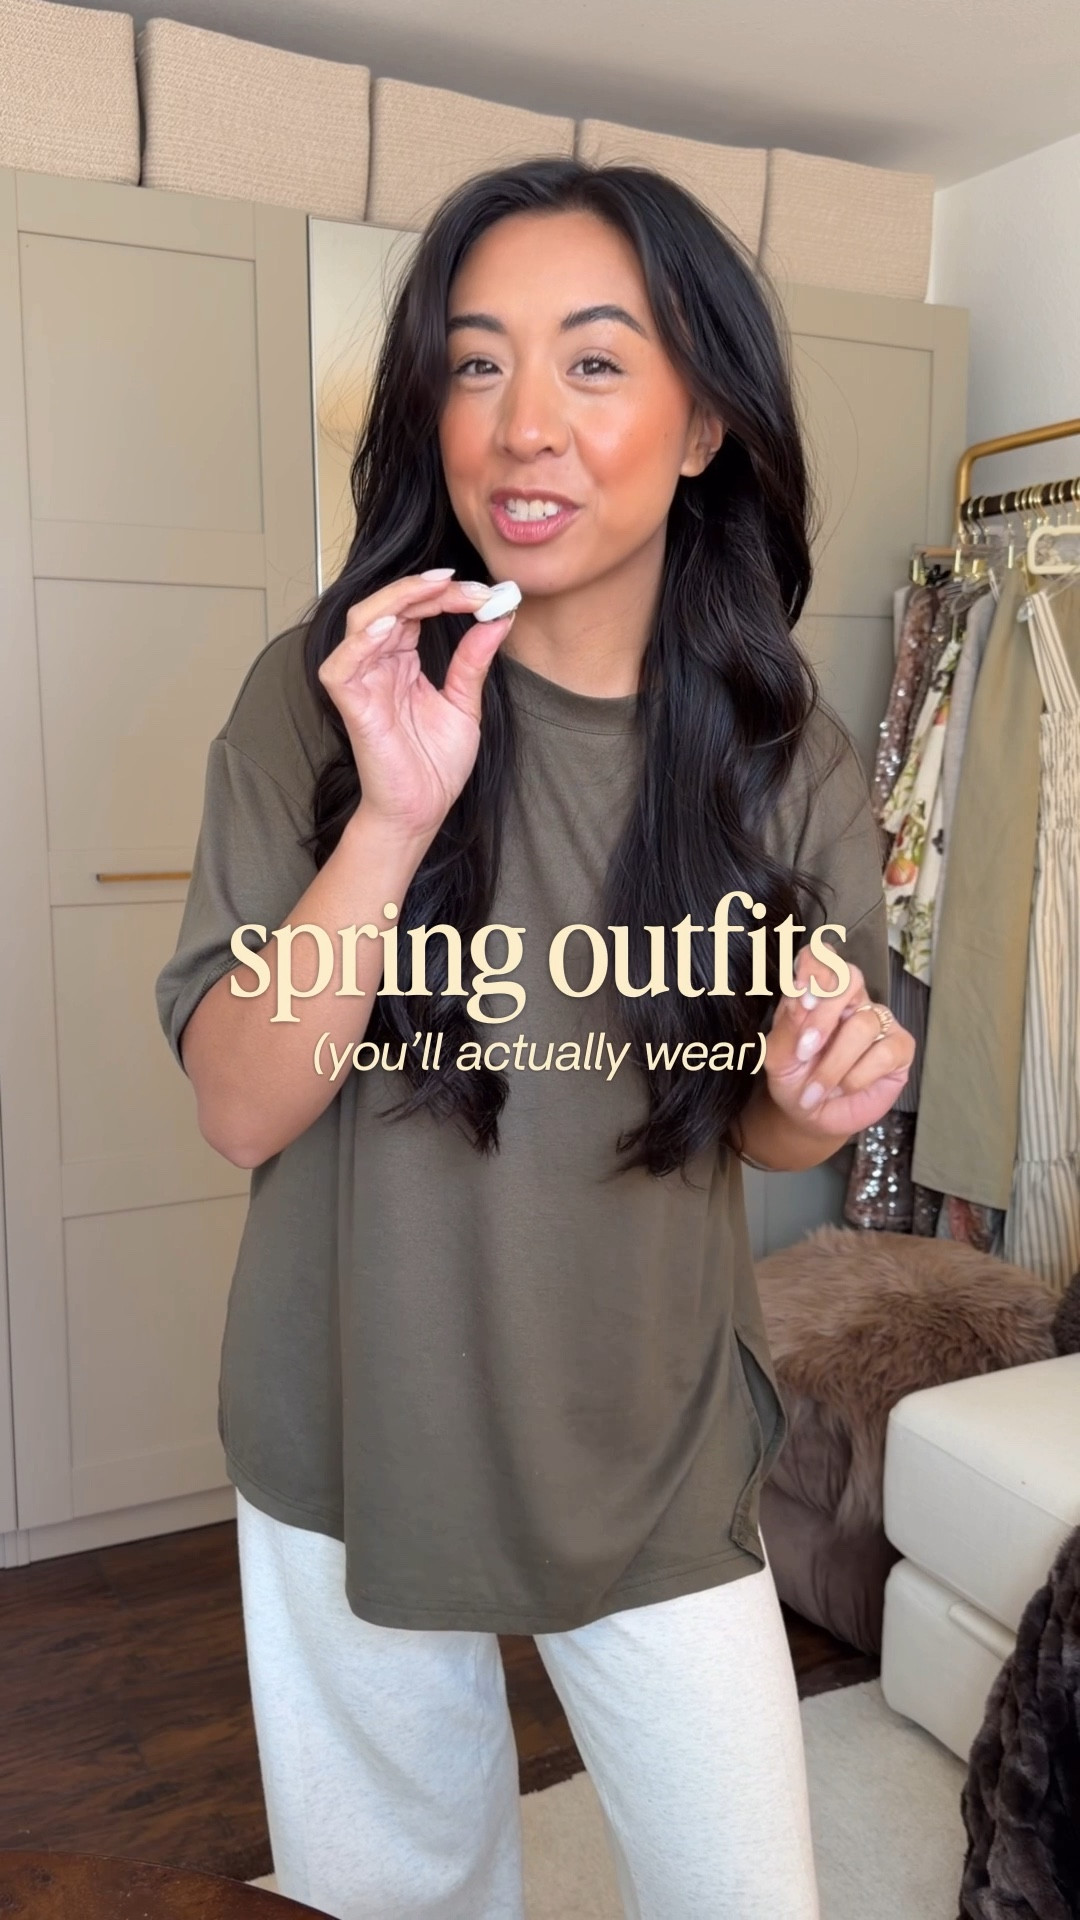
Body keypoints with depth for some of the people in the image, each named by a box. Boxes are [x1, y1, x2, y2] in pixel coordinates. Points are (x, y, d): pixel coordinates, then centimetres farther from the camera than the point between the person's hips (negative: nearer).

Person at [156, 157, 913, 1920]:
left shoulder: (791, 764, -9)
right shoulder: (324, 698, -13)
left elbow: (750, 1122, 4)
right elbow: (241, 1110, -17)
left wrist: (821, 1099, -19)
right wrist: (396, 815, -30)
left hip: (657, 1460, 1)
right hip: (359, 1444, 0)